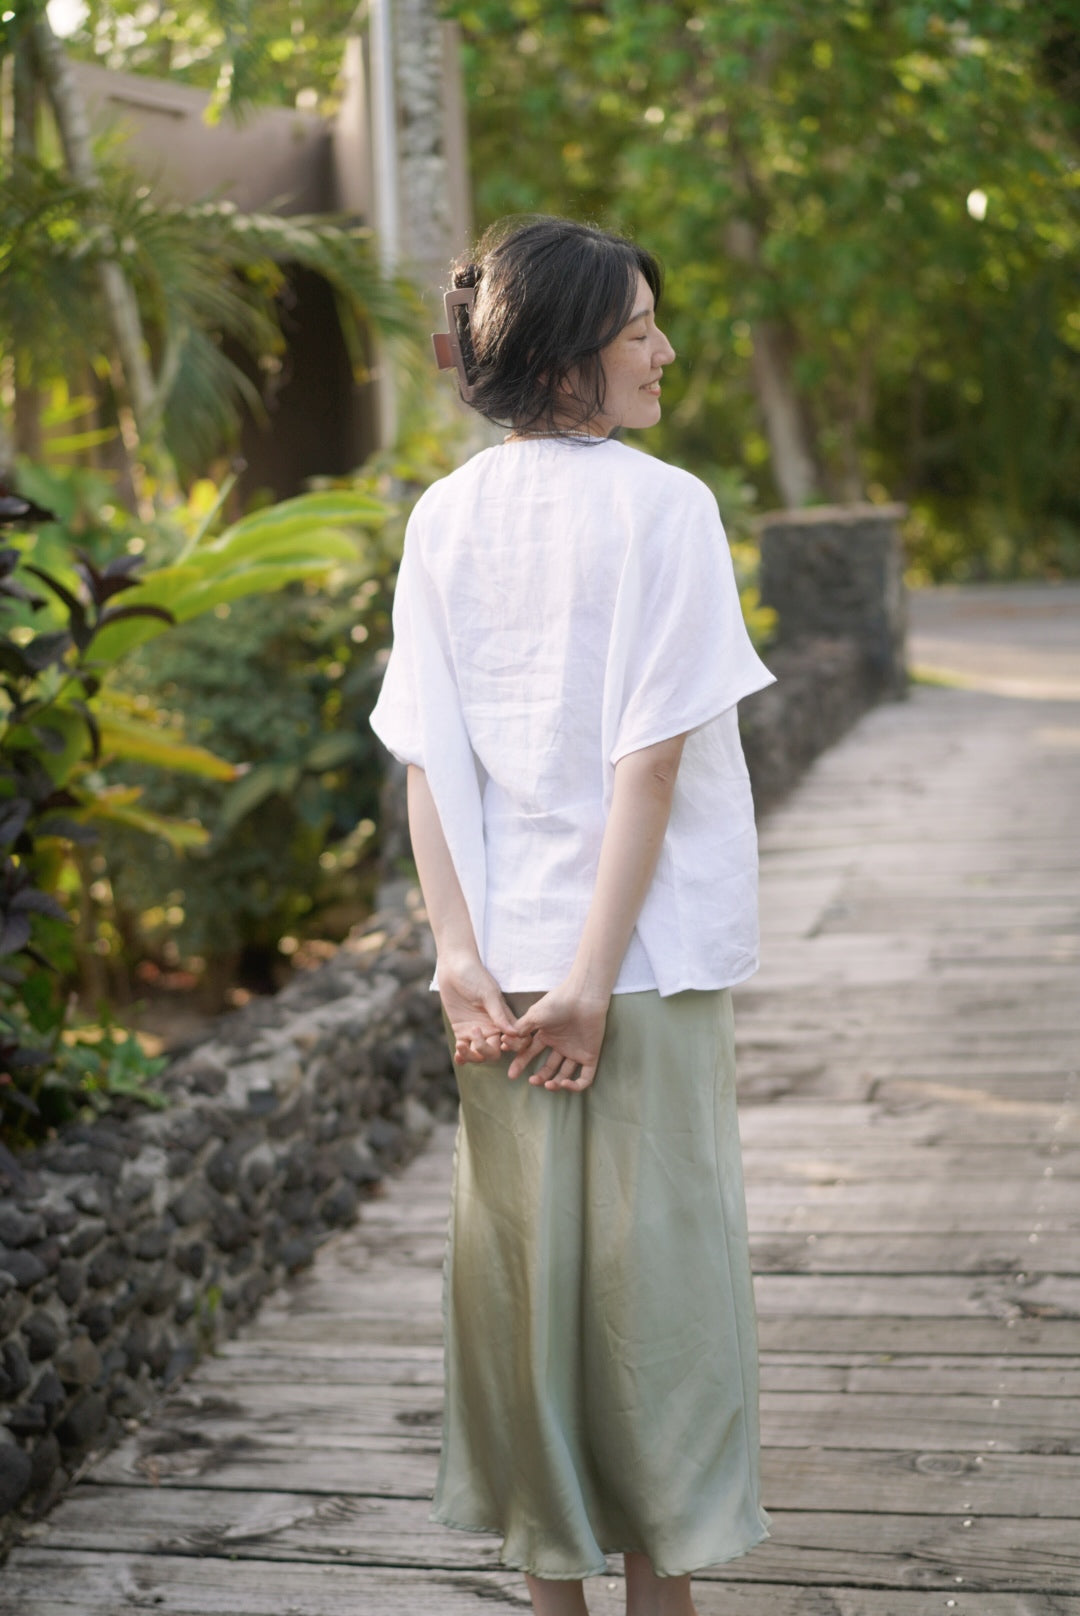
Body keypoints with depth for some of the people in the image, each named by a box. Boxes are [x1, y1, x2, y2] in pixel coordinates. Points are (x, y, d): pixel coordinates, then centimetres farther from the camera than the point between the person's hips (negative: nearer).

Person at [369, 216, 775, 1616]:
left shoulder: (444, 518, 3)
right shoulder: (663, 507, -9)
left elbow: (425, 762, -2)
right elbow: (651, 760, -14)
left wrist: (464, 958, -4)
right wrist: (596, 978, -13)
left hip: (507, 949, 4)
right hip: (649, 940, -4)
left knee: (521, 1252, 11)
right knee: (657, 1251, 7)